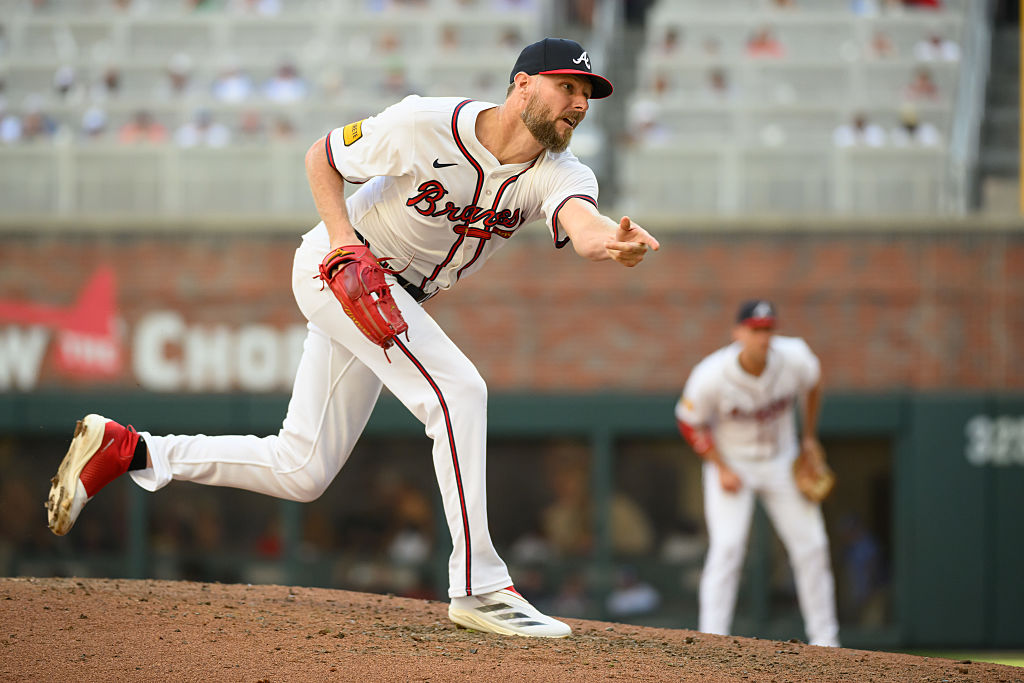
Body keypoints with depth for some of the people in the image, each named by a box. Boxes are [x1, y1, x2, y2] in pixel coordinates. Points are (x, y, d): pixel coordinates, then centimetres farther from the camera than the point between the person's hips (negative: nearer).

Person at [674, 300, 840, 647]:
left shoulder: (795, 358, -20)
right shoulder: (712, 376, -27)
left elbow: (812, 384, 5)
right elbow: (690, 423, -11)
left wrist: (809, 437, 10)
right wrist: (721, 469, -16)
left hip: (781, 461, 4)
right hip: (730, 462, -3)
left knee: (811, 546, 2)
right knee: (727, 546, -18)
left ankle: (824, 639, 14)